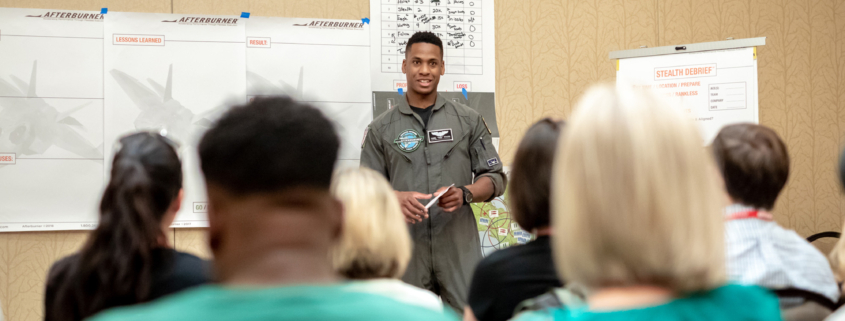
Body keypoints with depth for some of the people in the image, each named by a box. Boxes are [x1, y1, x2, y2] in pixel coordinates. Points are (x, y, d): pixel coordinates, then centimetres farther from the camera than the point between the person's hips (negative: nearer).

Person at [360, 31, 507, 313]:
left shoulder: (469, 121, 9)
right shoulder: (381, 128, 9)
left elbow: (495, 178, 9)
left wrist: (465, 193, -11)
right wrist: (396, 198, -13)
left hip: (459, 247, 0)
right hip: (406, 248, 0)